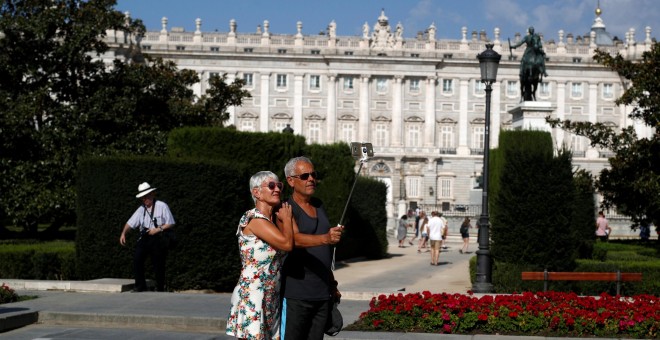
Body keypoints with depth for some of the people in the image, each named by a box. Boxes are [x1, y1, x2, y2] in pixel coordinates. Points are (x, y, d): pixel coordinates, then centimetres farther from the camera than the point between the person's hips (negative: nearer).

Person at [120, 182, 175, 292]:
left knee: (158, 264, 2)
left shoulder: (162, 206, -6)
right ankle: (140, 286, -4)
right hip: (144, 238, 4)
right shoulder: (141, 209, 8)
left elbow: (170, 224, -5)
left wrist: (158, 229, -15)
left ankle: (160, 288, 18)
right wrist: (123, 233, -8)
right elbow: (130, 223, 8)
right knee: (137, 259, -13)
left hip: (158, 239, -4)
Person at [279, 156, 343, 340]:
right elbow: (295, 239, -28)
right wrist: (325, 238, -45)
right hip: (296, 295, -7)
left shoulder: (319, 205, 14)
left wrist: (332, 284, 22)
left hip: (322, 293, 7)